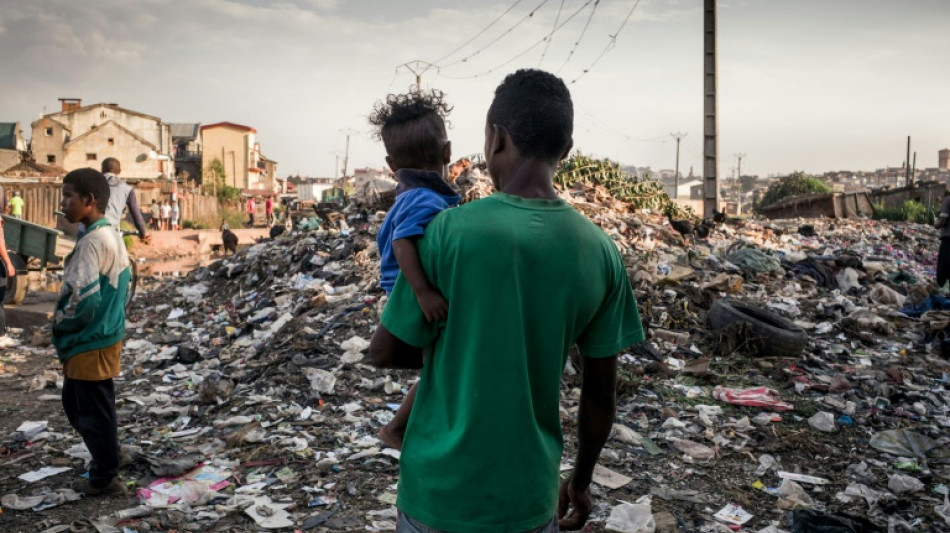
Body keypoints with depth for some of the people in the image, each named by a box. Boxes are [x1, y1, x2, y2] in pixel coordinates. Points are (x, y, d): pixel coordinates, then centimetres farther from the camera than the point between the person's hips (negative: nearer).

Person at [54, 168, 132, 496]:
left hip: (91, 344, -10)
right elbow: (124, 283, 16)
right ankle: (104, 458, 36)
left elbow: (84, 296, -26)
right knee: (75, 403, 23)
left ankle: (104, 479, 19)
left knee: (93, 411, 4)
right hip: (105, 333, 10)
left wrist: (61, 323, -9)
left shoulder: (92, 241, -21)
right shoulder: (112, 236, 9)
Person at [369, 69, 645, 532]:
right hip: (528, 495, 2)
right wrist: (580, 481, 14)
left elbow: (384, 351, -7)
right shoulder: (600, 252, -7)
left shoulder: (451, 230, -17)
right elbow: (600, 395, 0)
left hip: (440, 490, -2)